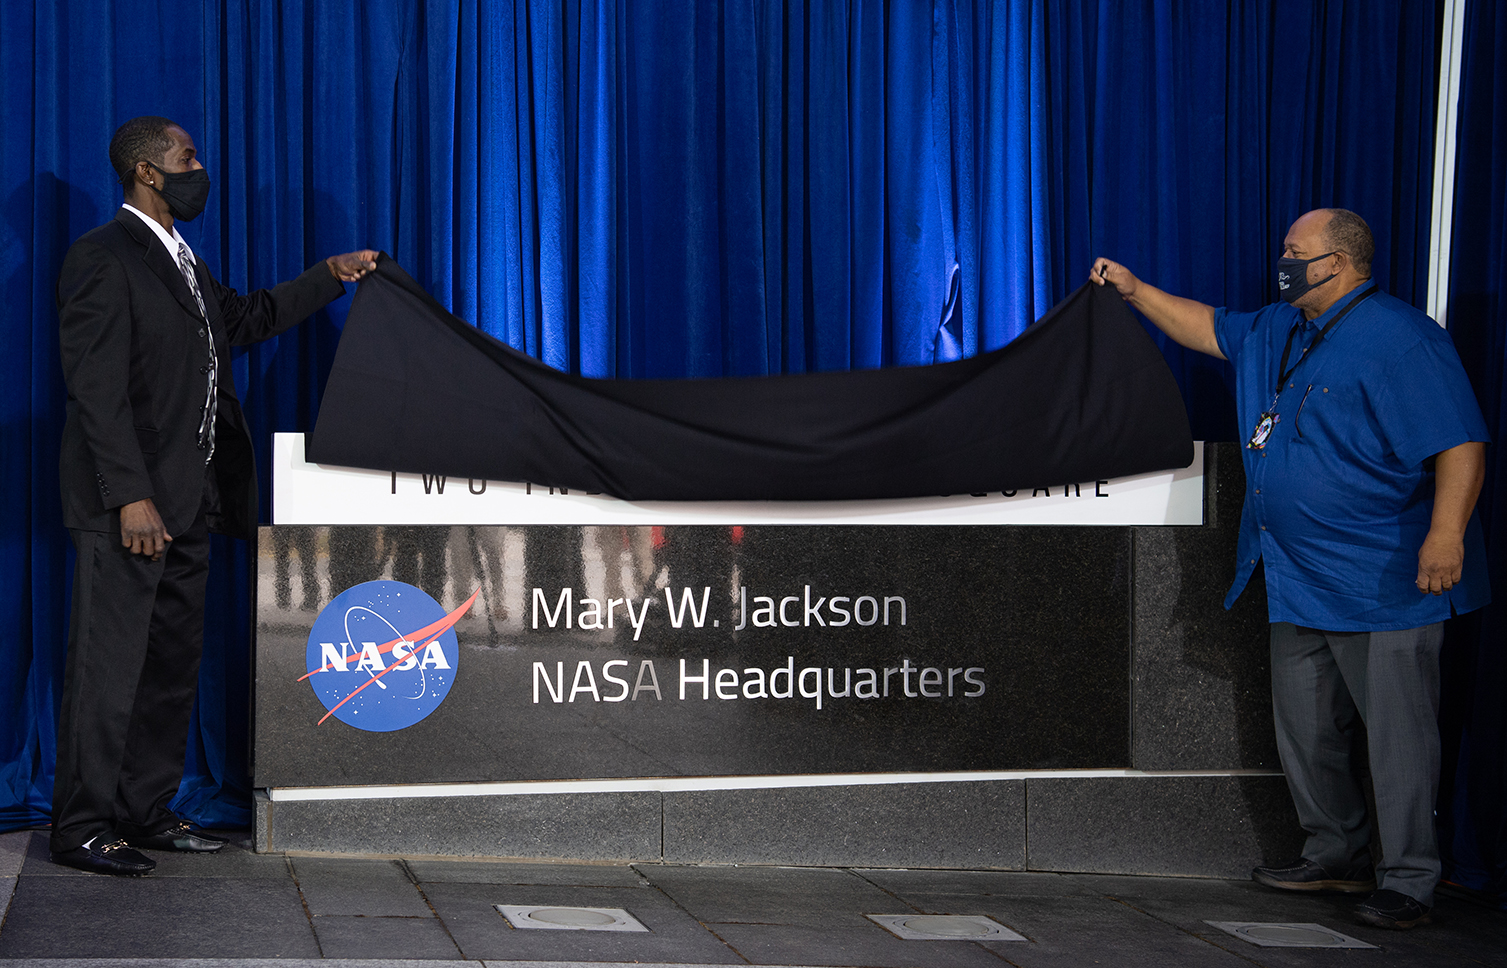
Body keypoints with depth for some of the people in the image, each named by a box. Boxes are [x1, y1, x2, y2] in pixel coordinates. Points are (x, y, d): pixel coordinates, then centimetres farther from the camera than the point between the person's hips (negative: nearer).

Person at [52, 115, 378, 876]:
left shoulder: (178, 260, 17)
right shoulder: (103, 259, -12)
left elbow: (246, 317, 33)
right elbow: (97, 392, -18)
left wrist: (333, 274, 27)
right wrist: (131, 498, -23)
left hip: (185, 502, 10)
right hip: (127, 505, -10)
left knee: (173, 665, 12)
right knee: (109, 666, -6)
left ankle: (147, 812, 20)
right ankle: (81, 827, -1)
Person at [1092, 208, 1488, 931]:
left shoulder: (1400, 338, -15)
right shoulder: (1276, 333, 13)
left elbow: (1460, 443, -21)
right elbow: (1207, 328, 31)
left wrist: (1446, 532, -31)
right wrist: (1134, 291, 28)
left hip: (1385, 583, -9)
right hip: (1300, 581, 9)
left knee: (1397, 734, -5)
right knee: (1305, 730, 15)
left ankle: (1407, 881, 2)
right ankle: (1338, 856, 29)